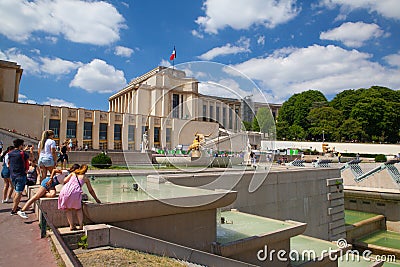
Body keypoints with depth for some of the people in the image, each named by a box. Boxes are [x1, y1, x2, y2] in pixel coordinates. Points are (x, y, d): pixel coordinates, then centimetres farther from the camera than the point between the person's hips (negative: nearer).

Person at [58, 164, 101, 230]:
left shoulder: (73, 173, 27)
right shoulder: (86, 178, 24)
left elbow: (65, 181, 15)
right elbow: (91, 191, 30)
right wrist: (96, 199, 41)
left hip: (65, 190, 1)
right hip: (75, 192, -1)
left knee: (68, 209, 19)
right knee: (78, 208, 20)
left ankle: (71, 226, 12)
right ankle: (81, 226, 11)